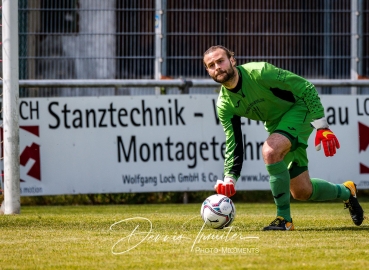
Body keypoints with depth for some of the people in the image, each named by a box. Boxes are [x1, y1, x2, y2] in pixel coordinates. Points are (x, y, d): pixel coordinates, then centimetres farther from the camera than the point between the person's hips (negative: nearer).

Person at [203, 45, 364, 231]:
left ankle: (284, 219, -24)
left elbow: (306, 88, -23)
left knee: (270, 150, -35)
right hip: (276, 124, 7)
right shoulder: (224, 105, -9)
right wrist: (229, 178, -17)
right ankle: (345, 192, 41)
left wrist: (322, 127, -26)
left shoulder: (259, 72, -27)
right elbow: (232, 143, -2)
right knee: (302, 192, 9)